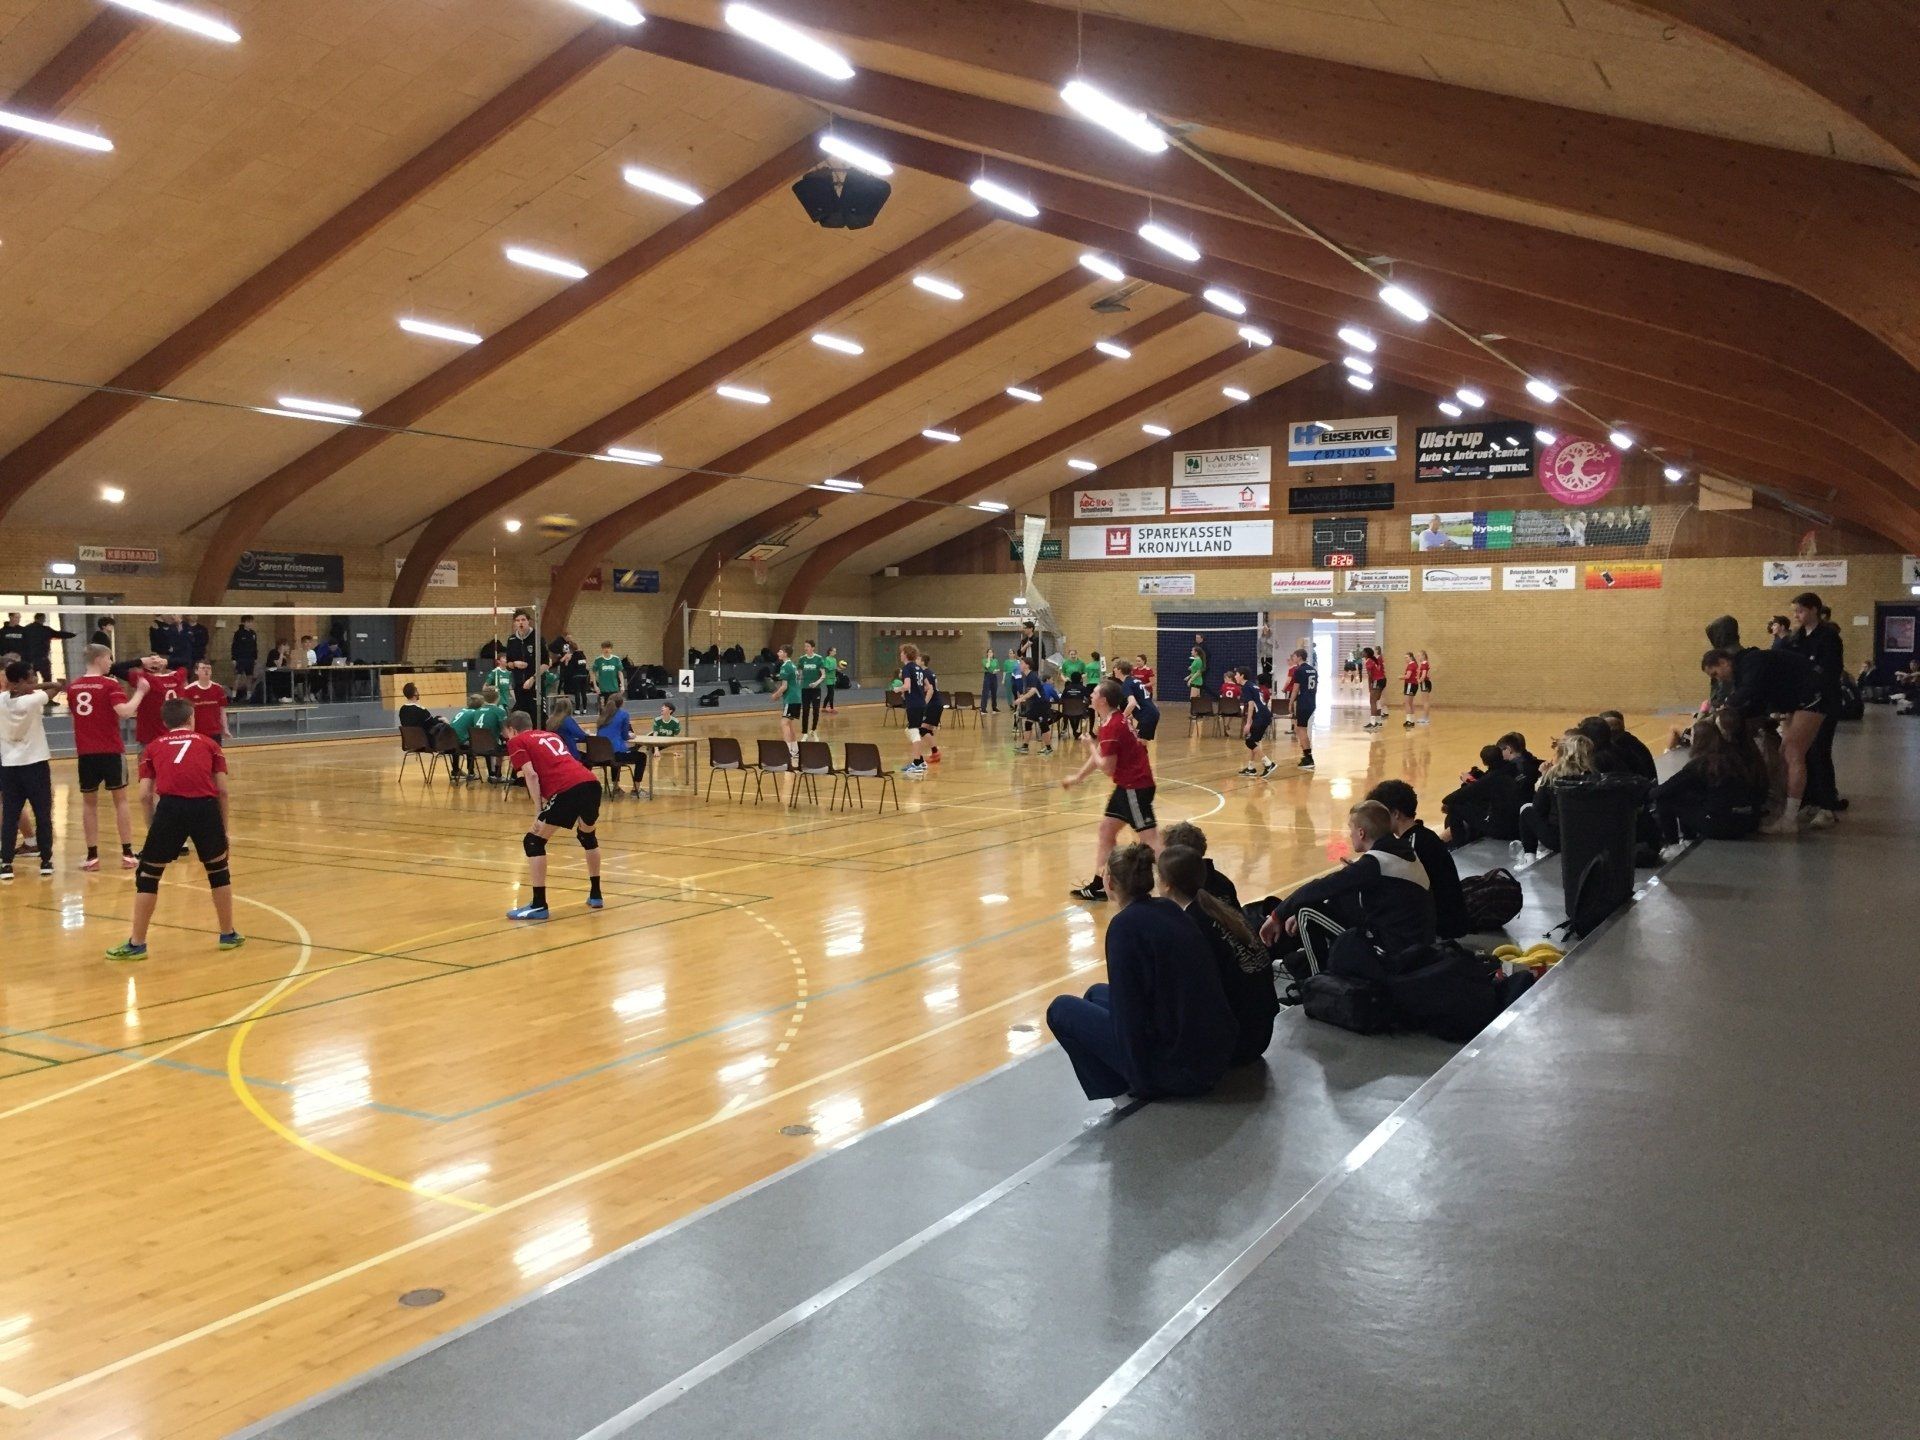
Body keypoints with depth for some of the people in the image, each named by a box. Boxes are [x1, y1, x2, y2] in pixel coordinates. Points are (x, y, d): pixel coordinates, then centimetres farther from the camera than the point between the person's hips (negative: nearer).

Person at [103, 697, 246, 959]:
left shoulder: (153, 748, 23)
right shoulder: (208, 744, 22)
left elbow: (145, 796, 12)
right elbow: (222, 791, 13)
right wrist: (223, 827, 23)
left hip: (170, 806, 0)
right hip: (205, 806, 0)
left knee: (148, 874, 16)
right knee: (218, 870, 21)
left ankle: (136, 944, 17)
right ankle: (229, 935, 29)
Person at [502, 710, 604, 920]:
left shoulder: (517, 742, 12)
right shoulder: (550, 735, 31)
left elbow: (531, 775, -1)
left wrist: (538, 813, -4)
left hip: (568, 790, -7)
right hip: (591, 782, 7)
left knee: (533, 842, 5)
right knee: (587, 835, 31)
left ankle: (539, 906, 2)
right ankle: (595, 895, 37)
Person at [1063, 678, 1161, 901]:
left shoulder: (1111, 727, -21)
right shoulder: (1115, 719, 9)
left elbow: (1107, 769, -17)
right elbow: (1100, 756, 21)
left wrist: (1091, 745, -4)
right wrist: (1077, 777, 28)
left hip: (1135, 787, -10)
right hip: (1127, 785, 10)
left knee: (1150, 839, -10)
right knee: (1106, 830, 16)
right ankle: (1098, 886, 23)